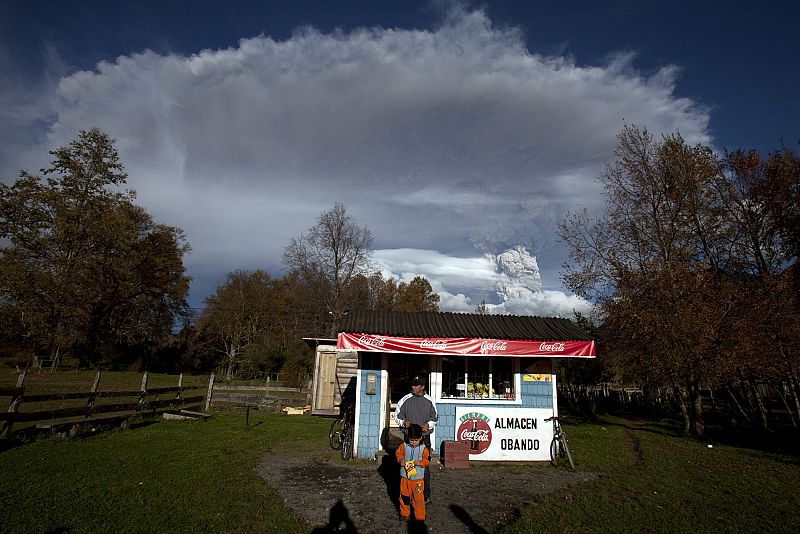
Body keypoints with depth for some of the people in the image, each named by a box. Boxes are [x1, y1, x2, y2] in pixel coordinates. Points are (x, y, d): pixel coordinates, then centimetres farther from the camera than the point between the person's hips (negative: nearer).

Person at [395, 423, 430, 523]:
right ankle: (404, 514, 32)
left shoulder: (423, 449, -7)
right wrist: (401, 460, -14)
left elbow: (427, 460, -6)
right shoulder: (404, 446, -3)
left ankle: (420, 516, 17)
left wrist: (420, 462, -24)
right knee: (404, 496, 14)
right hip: (405, 476, 2)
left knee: (418, 498, 2)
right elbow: (398, 453, 5)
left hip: (418, 478, -2)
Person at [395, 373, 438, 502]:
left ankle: (426, 494, 16)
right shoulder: (406, 400, -2)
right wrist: (404, 422, -14)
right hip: (409, 437, 0)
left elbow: (435, 418, 12)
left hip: (424, 438, 0)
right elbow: (397, 415, 6)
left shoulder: (429, 401, 1)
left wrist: (428, 424, -7)